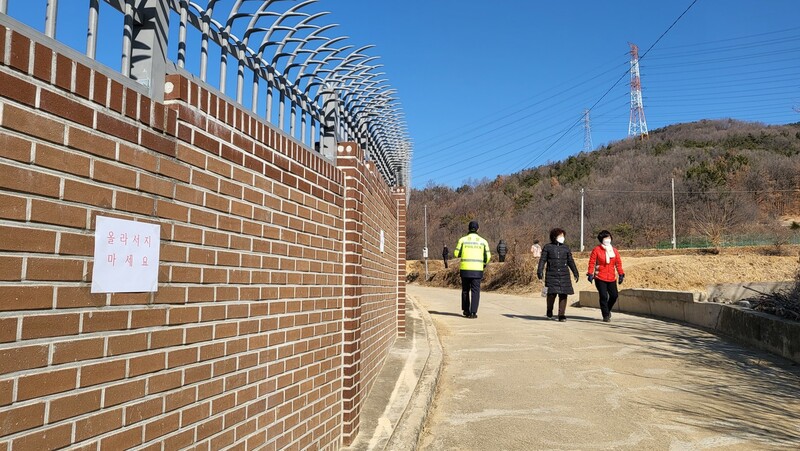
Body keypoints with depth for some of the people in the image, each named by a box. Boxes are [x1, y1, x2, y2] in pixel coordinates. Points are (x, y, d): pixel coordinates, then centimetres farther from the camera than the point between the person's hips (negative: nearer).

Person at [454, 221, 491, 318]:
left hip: (465, 269, 1)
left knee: (465, 290, 15)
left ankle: (466, 311, 20)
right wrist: (484, 264, 26)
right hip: (477, 270, -1)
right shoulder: (483, 241, 3)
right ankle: (473, 312, -4)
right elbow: (488, 256, 5)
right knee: (475, 291, 3)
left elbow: (456, 254, 1)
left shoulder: (463, 239, 1)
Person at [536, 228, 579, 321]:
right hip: (552, 275, -3)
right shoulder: (548, 247, 7)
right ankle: (549, 311, 17)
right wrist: (540, 271, -7)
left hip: (564, 275, 3)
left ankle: (562, 315, 3)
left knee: (563, 295, -3)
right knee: (552, 293, -10)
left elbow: (570, 261, 19)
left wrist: (576, 273, 18)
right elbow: (542, 260, 3)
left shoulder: (565, 248, 14)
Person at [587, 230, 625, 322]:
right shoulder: (596, 250, -3)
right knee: (603, 296, -7)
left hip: (611, 278, 4)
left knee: (614, 295, 2)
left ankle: (607, 310, 29)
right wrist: (590, 274, -11)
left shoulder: (614, 250, 10)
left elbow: (618, 263, 13)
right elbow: (592, 262, -5)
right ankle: (606, 315, 4)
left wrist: (621, 274, 8)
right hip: (600, 278, -4)